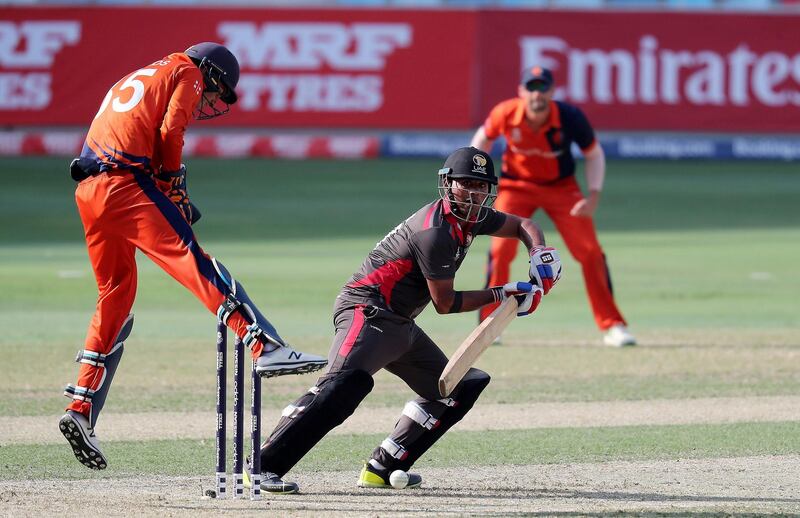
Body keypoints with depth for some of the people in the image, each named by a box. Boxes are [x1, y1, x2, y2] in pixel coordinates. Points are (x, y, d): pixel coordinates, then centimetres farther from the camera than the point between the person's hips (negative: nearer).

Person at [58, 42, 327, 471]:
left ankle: (81, 411, 10)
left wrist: (169, 193, 14)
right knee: (192, 261, -19)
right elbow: (169, 133, -6)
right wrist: (173, 187, 6)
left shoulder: (135, 80, 33)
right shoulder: (188, 73, 10)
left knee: (115, 295, 14)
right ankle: (267, 347, -34)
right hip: (127, 182, -8)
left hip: (88, 189, 8)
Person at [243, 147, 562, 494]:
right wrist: (501, 295, -4)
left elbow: (522, 226, 28)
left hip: (399, 324, 11)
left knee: (455, 389, 12)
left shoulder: (470, 218, 11)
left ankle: (383, 468, 10)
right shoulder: (436, 231, -17)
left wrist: (541, 254, 8)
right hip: (367, 309, -11)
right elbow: (445, 303, -12)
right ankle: (263, 465, -40)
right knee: (347, 381, -34)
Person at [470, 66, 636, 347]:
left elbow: (594, 153, -8)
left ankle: (612, 326, 3)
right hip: (517, 185, 0)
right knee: (501, 249, -16)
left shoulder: (570, 118, -25)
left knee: (591, 252, -8)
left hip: (562, 187, 0)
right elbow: (484, 137, 1)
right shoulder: (505, 114, -22)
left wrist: (594, 195, -19)